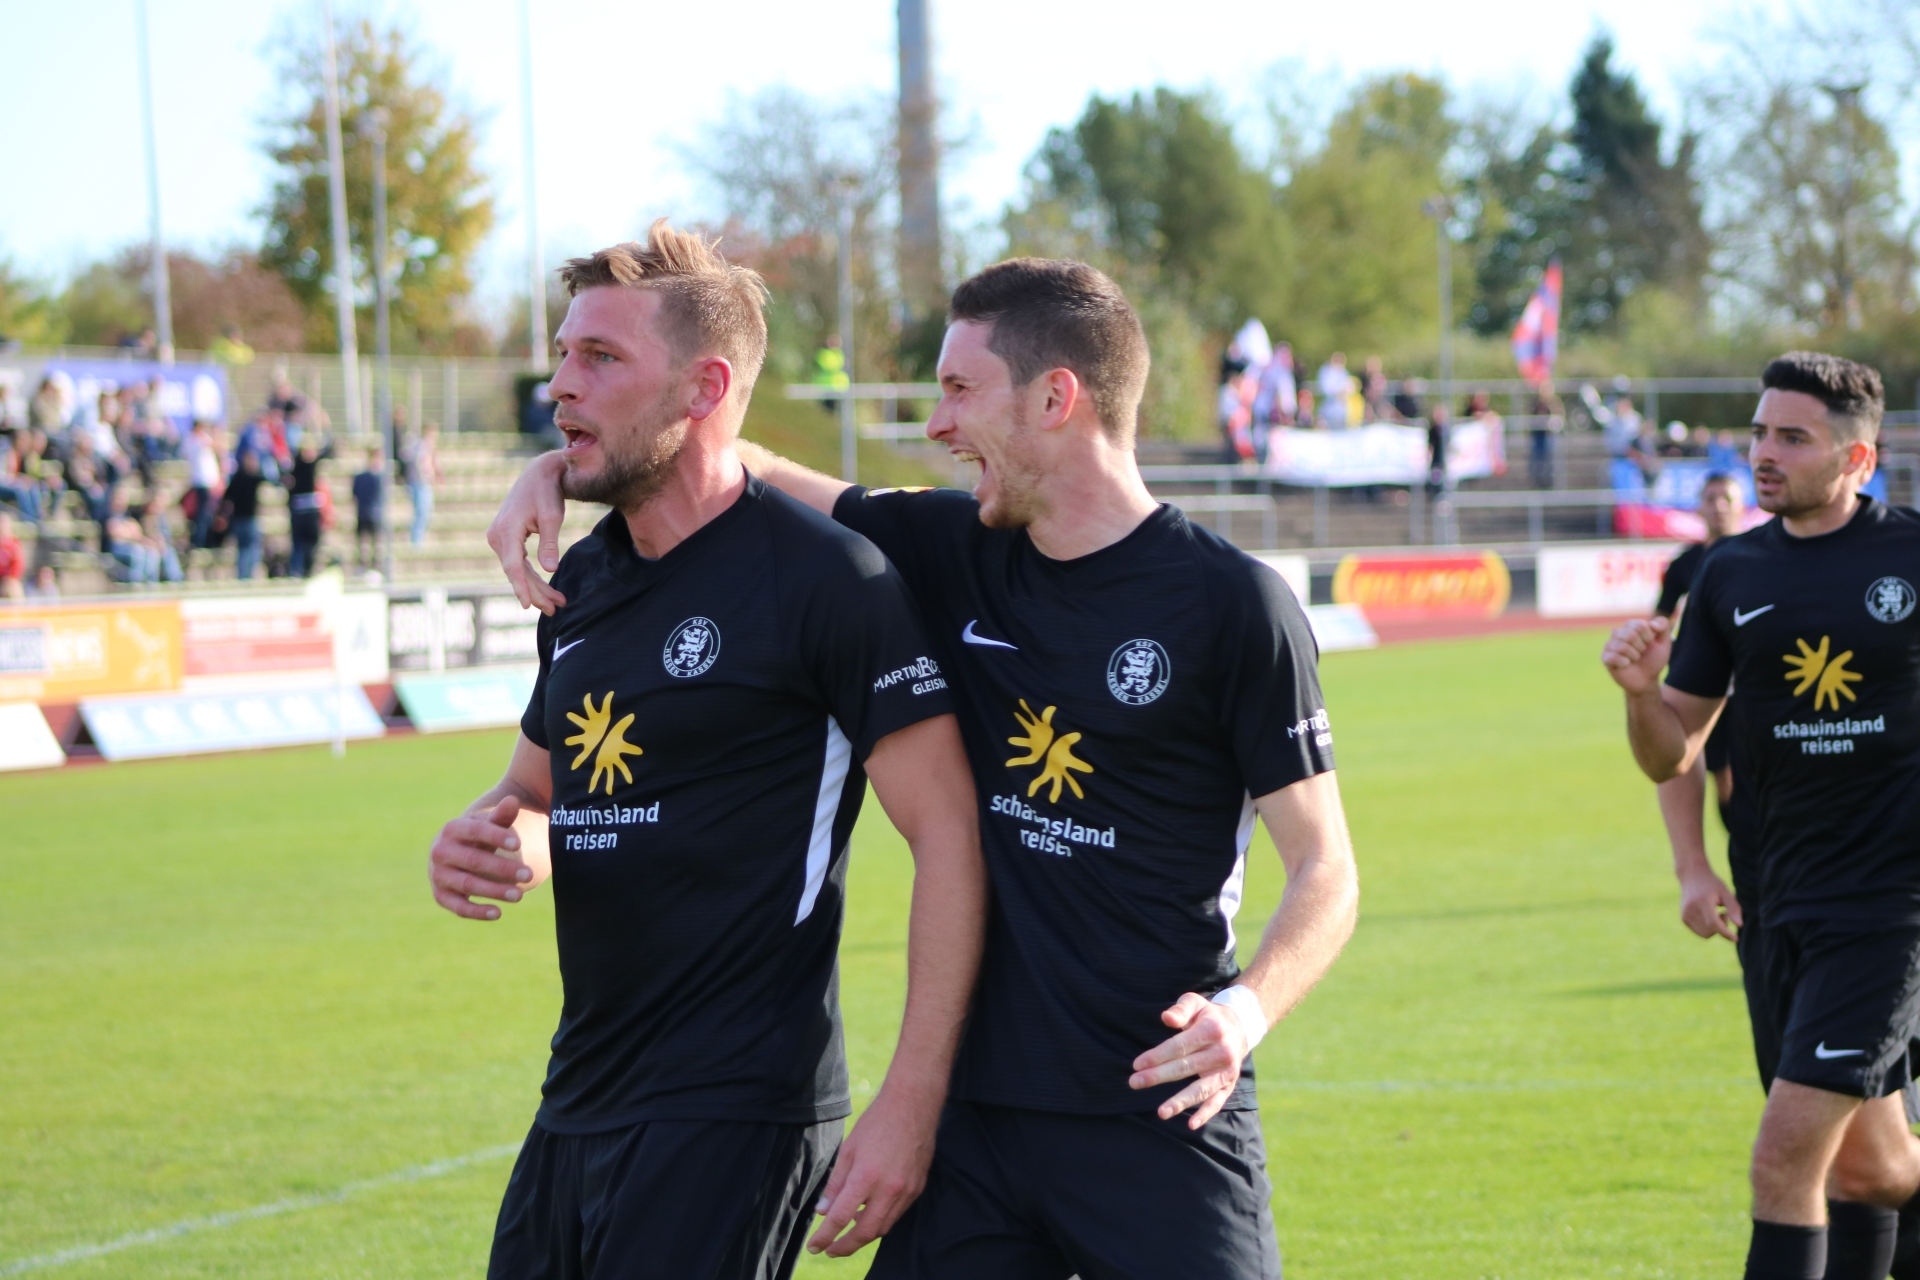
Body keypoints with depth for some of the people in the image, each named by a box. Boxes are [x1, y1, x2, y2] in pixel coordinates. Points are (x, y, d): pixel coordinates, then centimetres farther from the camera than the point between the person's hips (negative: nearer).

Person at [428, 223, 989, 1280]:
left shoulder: (826, 578, -11)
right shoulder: (583, 581, 13)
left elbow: (950, 836, -13)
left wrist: (908, 1107, -18)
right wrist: (480, 843, 1)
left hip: (732, 1119, -8)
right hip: (577, 1108, 8)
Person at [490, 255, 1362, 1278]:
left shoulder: (1228, 602, -8)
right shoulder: (953, 553, 8)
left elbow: (1324, 866, -6)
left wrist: (1249, 1008, -24)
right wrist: (557, 469, 1)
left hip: (1161, 1117, -5)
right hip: (976, 1108, 5)